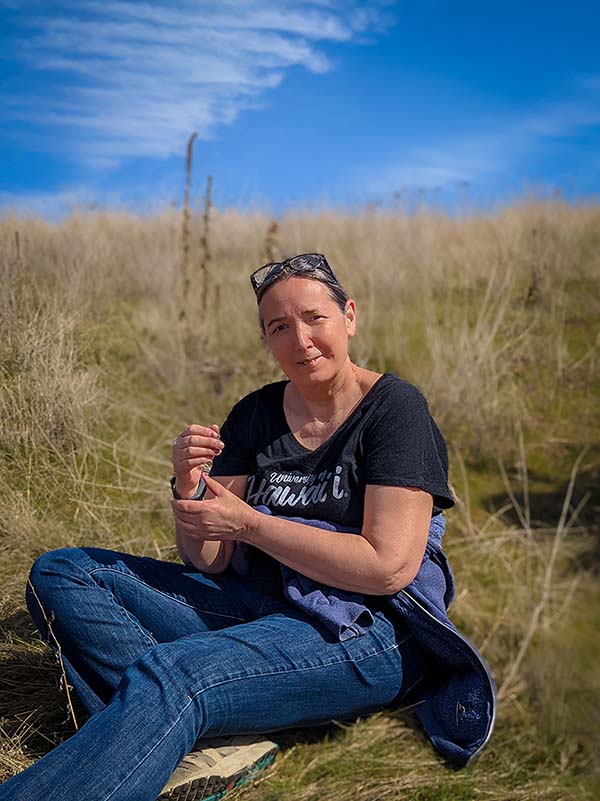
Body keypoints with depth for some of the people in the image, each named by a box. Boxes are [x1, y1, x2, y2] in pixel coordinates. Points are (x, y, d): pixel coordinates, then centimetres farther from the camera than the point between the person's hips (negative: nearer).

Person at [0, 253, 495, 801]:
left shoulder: (394, 408, -8)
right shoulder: (256, 415, 8)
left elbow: (389, 566, -17)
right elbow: (209, 561, 7)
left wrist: (246, 522, -14)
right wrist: (189, 487, -14)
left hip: (366, 634, -7)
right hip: (259, 606, 7)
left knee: (165, 675, -34)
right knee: (61, 574, -5)